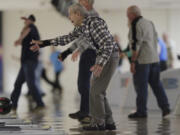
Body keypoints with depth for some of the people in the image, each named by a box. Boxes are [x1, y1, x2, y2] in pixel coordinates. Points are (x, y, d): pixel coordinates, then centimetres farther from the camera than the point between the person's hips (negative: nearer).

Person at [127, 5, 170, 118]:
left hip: (142, 60, -8)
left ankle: (141, 111, -1)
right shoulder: (150, 23, 15)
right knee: (156, 84, 10)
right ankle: (165, 107, 4)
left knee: (141, 86, -3)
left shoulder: (136, 25, -11)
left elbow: (136, 45, -17)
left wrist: (133, 61, -15)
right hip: (154, 58, 8)